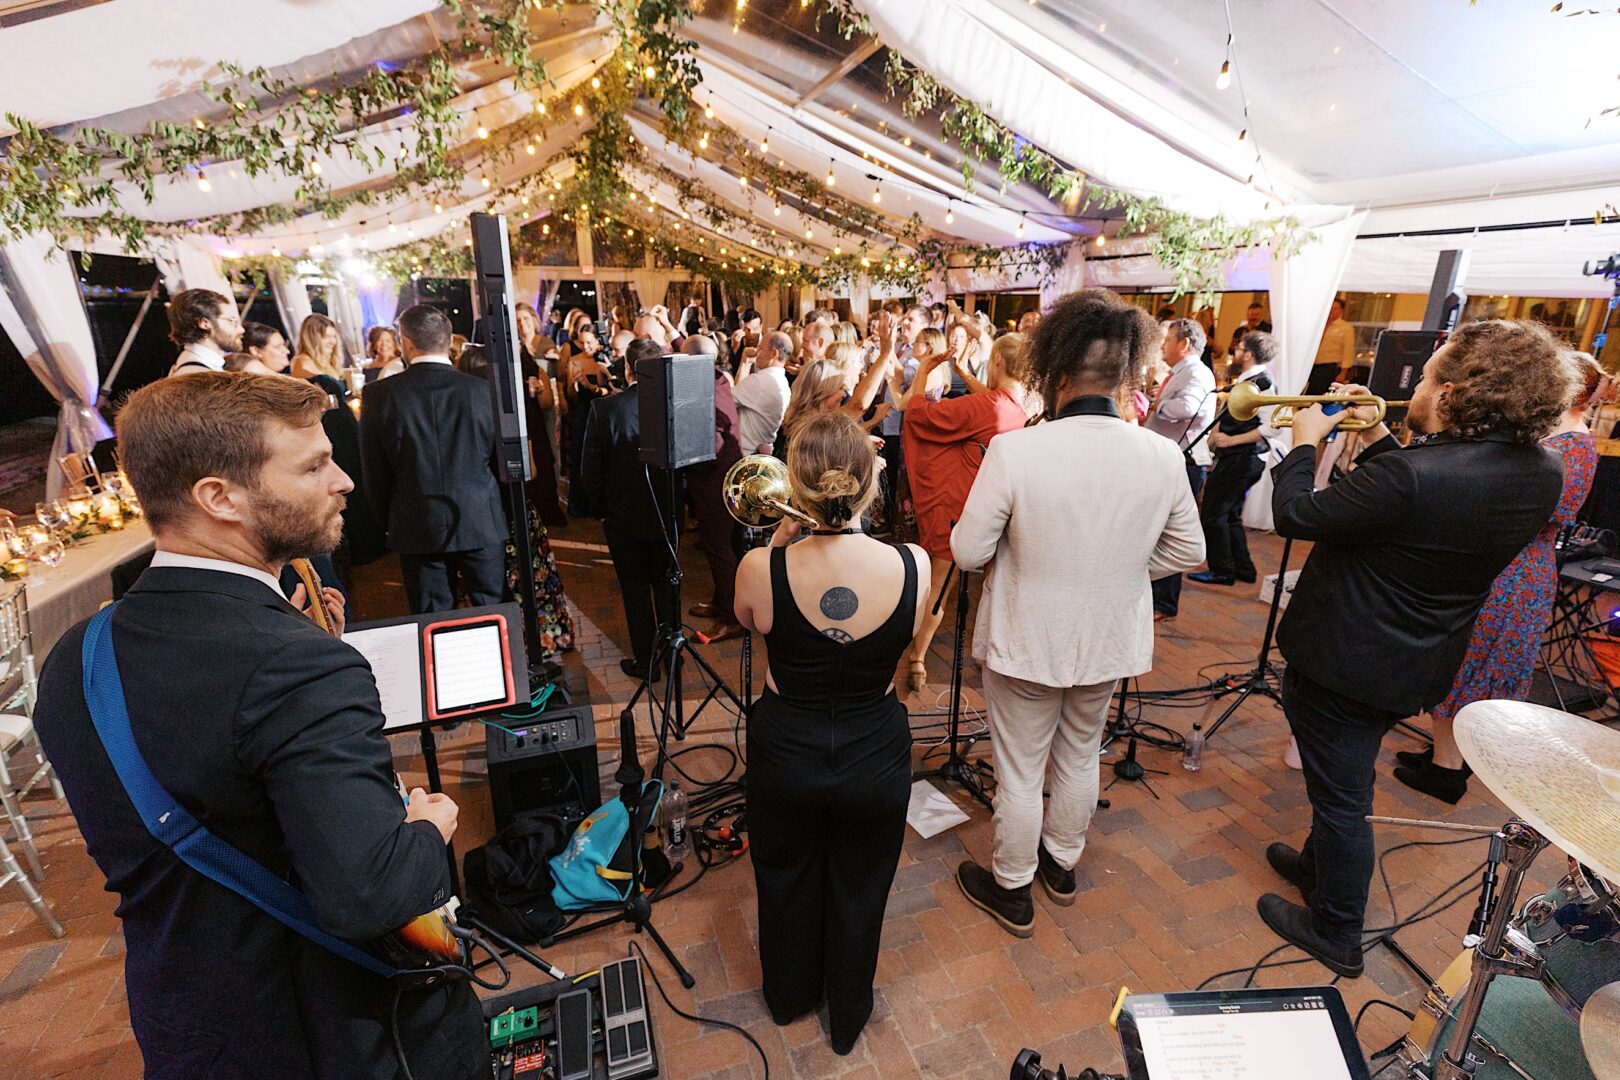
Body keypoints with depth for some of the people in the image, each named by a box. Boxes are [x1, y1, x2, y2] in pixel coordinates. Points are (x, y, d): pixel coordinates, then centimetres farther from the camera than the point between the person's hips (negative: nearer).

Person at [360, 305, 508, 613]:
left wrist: (390, 519, 16)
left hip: (417, 529, 1)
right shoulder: (482, 389, -7)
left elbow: (375, 473, 1)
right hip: (482, 524, 0)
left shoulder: (378, 395, -5)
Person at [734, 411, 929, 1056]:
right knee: (858, 892, 27)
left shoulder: (760, 569, -26)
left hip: (786, 754, 0)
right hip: (875, 757, 1)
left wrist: (783, 535, -4)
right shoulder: (915, 568, -24)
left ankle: (789, 996, 57)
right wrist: (853, 520, -1)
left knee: (787, 881, 29)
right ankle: (847, 1019, 53)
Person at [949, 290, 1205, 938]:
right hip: (1110, 640, 5)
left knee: (1020, 770, 16)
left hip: (1026, 641, -4)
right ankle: (1062, 865, 50)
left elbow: (968, 552, -18)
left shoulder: (1013, 451, -26)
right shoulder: (1163, 456, -13)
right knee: (1080, 756, 26)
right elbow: (1188, 552, 0)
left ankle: (1012, 890, 38)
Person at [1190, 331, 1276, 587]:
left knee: (1213, 513, -2)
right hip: (1233, 458, 10)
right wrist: (1214, 435, 4)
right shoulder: (1243, 381, 12)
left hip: (1242, 459, -10)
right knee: (1230, 514, 17)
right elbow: (1226, 416, 20)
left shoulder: (1261, 383, -16)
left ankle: (1223, 571, 10)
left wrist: (1232, 440, -19)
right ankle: (1243, 568, 27)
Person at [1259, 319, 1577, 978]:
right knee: (1344, 781, 28)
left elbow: (1293, 514, -21)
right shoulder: (1542, 474, -5)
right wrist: (1376, 439, 5)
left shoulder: (1410, 476, -32)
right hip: (1415, 666, 8)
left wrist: (1305, 441, -5)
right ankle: (1319, 866, 50)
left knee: (1342, 798, 10)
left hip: (1341, 663, -8)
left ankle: (1336, 935, 29)